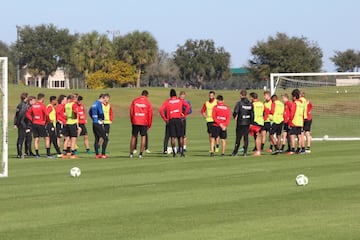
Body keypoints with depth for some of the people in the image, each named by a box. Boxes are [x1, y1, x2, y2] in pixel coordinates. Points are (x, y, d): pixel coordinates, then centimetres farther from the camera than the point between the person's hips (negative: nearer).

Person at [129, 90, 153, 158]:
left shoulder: (134, 101, 5)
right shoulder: (148, 103, -1)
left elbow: (131, 112, 5)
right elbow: (150, 114, -1)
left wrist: (132, 121, 15)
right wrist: (149, 125, 8)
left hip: (135, 122, 2)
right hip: (144, 122, -2)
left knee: (133, 136, 10)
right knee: (143, 136, 6)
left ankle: (131, 153, 12)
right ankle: (141, 153, -2)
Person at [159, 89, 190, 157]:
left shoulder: (167, 101, 7)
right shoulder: (180, 100, 8)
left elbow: (161, 110, -5)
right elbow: (188, 106, -3)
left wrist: (165, 119, 1)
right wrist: (184, 115, 2)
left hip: (171, 120, 0)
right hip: (179, 119, 0)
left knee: (173, 137, 1)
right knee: (180, 136, 7)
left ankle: (174, 151, -7)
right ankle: (181, 151, 4)